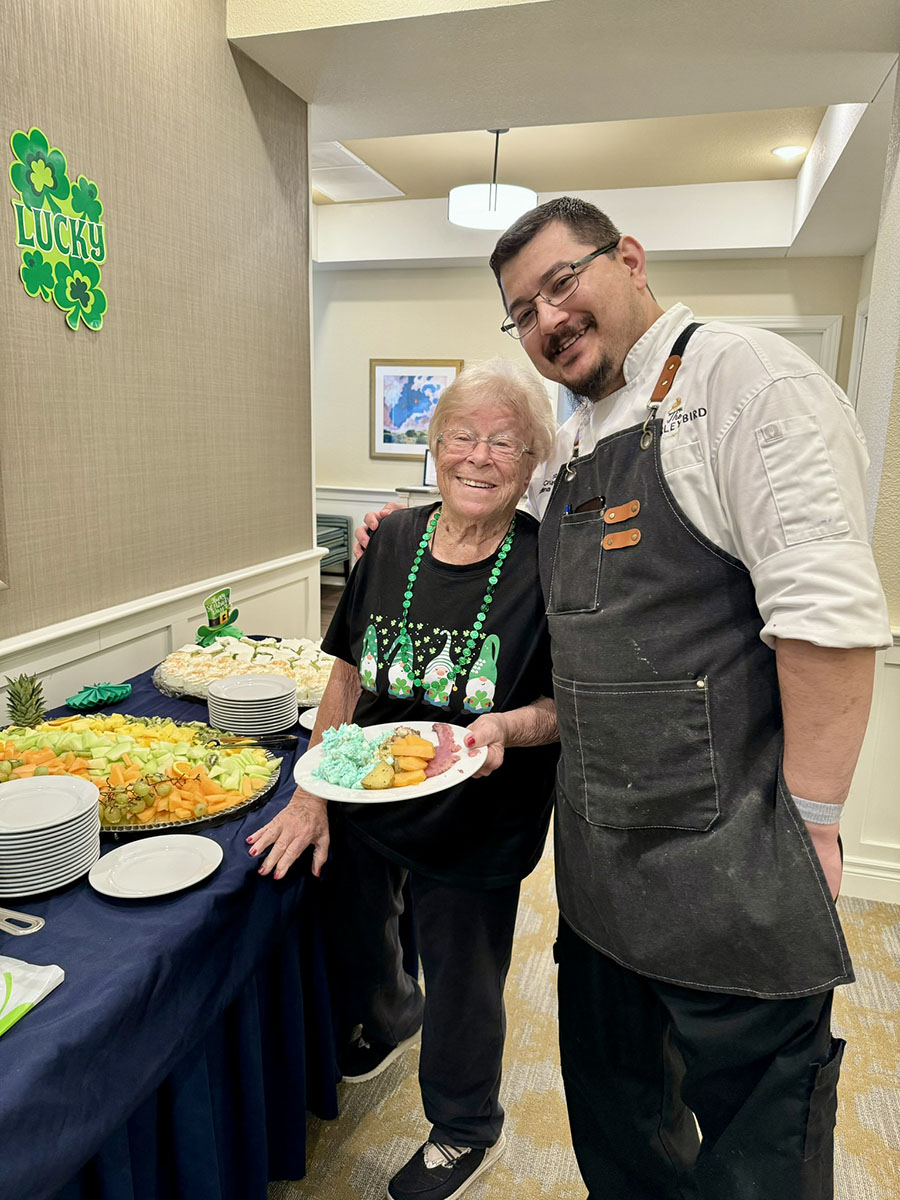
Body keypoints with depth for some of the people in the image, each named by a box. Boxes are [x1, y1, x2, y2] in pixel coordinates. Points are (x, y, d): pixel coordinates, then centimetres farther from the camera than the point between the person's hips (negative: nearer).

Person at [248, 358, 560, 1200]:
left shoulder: (547, 565, -17)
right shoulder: (394, 541, -6)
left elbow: (568, 705, -11)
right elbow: (349, 673, 0)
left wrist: (507, 726, -32)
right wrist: (311, 794, -1)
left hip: (475, 822, -4)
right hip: (365, 803, 4)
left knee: (461, 980, 15)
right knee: (354, 925, 27)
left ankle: (464, 1130, 49)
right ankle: (386, 1018, 65)